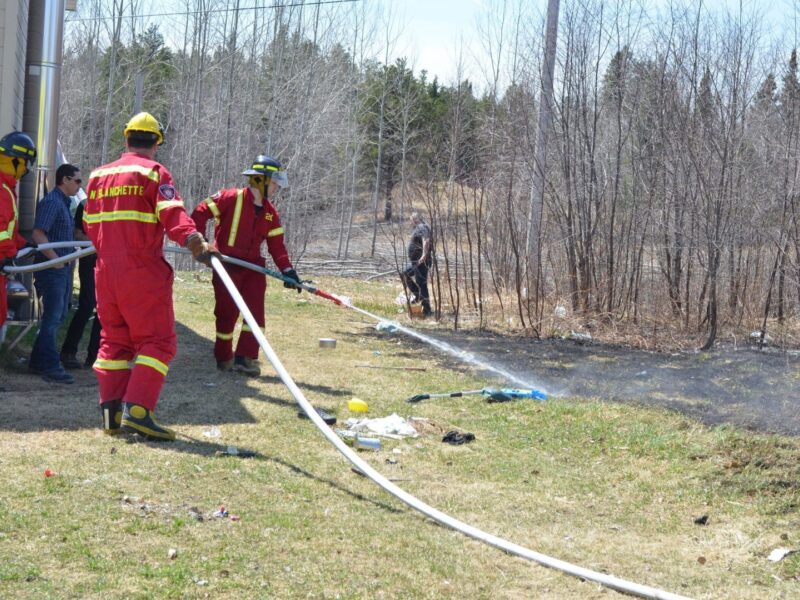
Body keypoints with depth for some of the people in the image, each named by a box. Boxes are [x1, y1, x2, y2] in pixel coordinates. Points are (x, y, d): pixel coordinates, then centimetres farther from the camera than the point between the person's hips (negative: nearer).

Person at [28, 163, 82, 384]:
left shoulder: (64, 203, 18)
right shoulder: (51, 202, -14)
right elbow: (38, 235, -23)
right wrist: (56, 260, -21)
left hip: (62, 269, 10)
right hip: (52, 269, -10)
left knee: (58, 316, 15)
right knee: (52, 317, -8)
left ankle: (38, 361, 23)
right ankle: (50, 366, -6)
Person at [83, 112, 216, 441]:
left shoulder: (98, 175, 14)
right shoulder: (154, 172, -5)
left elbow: (89, 224, 19)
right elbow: (173, 216, -19)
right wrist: (198, 245, -27)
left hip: (106, 273, 6)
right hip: (143, 273, -6)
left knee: (114, 340, 14)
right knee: (157, 341, -2)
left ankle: (111, 412, 10)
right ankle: (137, 411, -14)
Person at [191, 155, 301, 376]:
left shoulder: (270, 212, 9)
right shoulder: (231, 198, -10)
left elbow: (276, 244, 9)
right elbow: (202, 211, -9)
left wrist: (287, 270, 0)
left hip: (253, 266, 6)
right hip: (227, 264, -6)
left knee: (256, 311, -4)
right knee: (227, 312, 1)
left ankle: (245, 357, 0)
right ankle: (223, 358, 18)